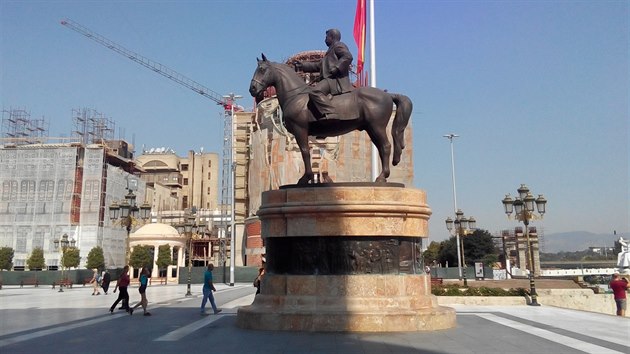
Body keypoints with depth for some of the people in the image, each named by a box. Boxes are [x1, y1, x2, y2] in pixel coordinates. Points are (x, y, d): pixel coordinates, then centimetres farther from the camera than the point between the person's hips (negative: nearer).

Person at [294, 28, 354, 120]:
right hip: (330, 79, 12)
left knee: (315, 92, -31)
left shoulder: (338, 45, 2)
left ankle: (331, 114, -44)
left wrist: (336, 69, -23)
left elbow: (348, 57, -17)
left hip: (336, 79, -12)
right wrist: (302, 65, 30)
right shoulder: (331, 50, 33)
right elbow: (318, 65, 35)